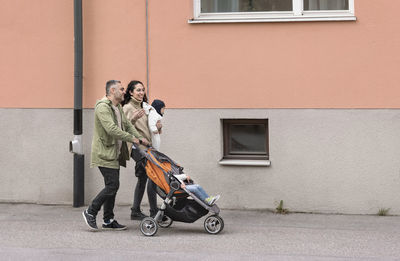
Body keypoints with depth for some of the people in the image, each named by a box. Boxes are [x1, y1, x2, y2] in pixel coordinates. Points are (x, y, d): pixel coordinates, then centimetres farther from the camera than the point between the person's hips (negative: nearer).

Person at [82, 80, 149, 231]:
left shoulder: (118, 107, 16)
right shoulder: (102, 107, -17)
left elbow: (127, 125, 21)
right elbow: (112, 129, -26)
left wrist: (140, 138, 6)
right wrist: (132, 139, -21)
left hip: (114, 154, 10)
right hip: (105, 154, -10)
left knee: (112, 186, 10)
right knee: (112, 186, -12)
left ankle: (108, 220, 15)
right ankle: (90, 212, 0)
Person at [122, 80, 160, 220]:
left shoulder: (144, 106, 18)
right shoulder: (128, 107, -6)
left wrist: (158, 125, 5)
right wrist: (133, 119, -31)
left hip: (147, 146, 9)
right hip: (137, 147, -9)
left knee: (143, 178, 10)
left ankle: (135, 211, 16)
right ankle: (154, 212, -16)